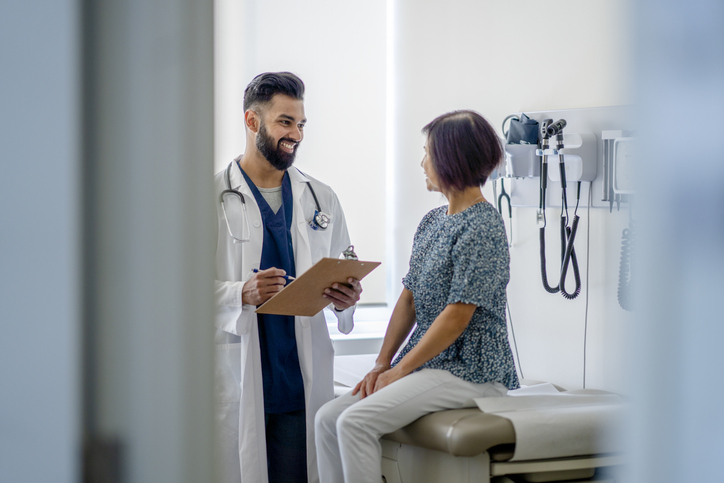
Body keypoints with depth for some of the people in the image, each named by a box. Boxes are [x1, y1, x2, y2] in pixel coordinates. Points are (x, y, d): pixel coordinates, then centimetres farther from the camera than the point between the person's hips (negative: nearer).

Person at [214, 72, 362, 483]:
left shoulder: (322, 199, 15)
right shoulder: (213, 198, 0)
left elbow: (346, 278, 18)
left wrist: (345, 298, -5)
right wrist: (243, 293, -23)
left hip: (303, 381, 3)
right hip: (236, 380, -3)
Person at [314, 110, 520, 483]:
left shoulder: (481, 227, -14)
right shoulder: (432, 222, 15)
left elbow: (457, 316, -18)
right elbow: (408, 301, 15)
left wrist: (399, 371, -13)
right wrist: (382, 364, 3)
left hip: (470, 369, -9)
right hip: (428, 365, 9)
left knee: (356, 421, -24)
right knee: (328, 417, -5)